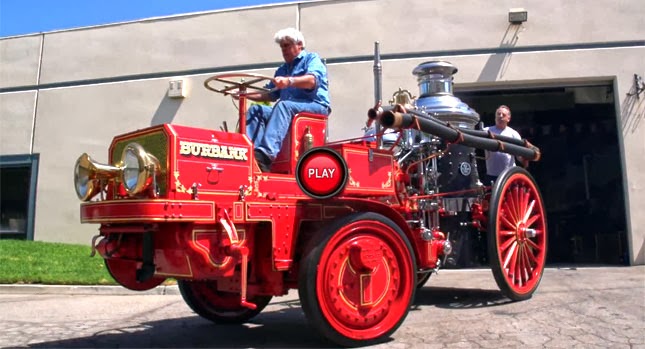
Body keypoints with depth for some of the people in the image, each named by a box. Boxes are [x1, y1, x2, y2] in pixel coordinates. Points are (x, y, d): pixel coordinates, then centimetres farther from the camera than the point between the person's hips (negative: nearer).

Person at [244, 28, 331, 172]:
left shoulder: (312, 58, 6)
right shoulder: (282, 70, 28)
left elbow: (312, 80, -16)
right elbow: (270, 95, 24)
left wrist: (289, 81, -35)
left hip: (316, 107, -7)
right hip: (288, 109, 7)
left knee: (284, 106, -36)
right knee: (255, 110, -15)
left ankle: (266, 154, -52)